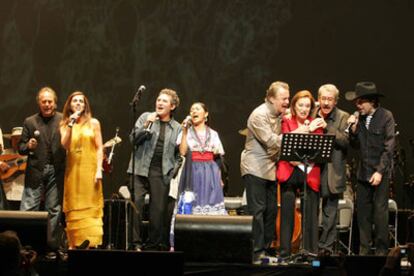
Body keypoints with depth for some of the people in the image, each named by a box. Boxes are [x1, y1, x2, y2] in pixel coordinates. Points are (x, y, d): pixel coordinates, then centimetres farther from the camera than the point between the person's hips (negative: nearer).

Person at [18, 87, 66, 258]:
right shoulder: (30, 122, 8)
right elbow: (21, 148, 8)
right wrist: (28, 146, -13)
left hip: (56, 171, 0)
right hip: (35, 171, 0)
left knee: (54, 210, 4)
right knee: (28, 209, -5)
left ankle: (52, 247, 10)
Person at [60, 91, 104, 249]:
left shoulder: (93, 123, 6)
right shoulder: (64, 125, 10)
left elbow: (99, 148, 2)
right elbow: (65, 145, -7)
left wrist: (99, 170, -8)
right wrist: (71, 124, -12)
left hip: (90, 169, -1)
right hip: (73, 170, 1)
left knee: (91, 207, -5)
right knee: (73, 209, 0)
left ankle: (92, 242, -9)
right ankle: (73, 243, 2)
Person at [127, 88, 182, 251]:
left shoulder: (177, 128, 12)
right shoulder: (145, 117, 9)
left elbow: (178, 155, 15)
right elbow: (133, 139, 0)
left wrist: (173, 171, 2)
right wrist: (146, 126, -12)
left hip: (161, 174, 1)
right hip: (141, 170, -1)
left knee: (159, 209, -1)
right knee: (135, 204, -12)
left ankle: (153, 244, 9)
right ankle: (135, 242, -8)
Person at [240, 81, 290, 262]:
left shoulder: (278, 115, 13)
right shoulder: (260, 115, -15)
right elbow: (270, 141, -24)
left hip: (270, 169, 9)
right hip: (255, 168, -9)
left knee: (271, 210, 8)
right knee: (257, 210, -9)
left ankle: (266, 248, 16)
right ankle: (256, 251, -7)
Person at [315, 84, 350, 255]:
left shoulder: (343, 117, 0)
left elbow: (346, 141, -13)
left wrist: (327, 127, -19)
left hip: (332, 172, -3)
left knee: (329, 213, 2)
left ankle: (326, 247, 8)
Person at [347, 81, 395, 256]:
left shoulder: (386, 117, -7)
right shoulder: (360, 118, 8)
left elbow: (389, 147, -10)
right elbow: (355, 145, 12)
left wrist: (380, 171, -15)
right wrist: (353, 130, -6)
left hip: (380, 172, -5)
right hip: (363, 172, 5)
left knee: (380, 211, -5)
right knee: (362, 211, 5)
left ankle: (381, 250, 2)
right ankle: (364, 249, 11)